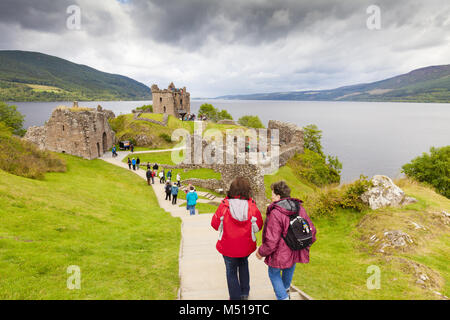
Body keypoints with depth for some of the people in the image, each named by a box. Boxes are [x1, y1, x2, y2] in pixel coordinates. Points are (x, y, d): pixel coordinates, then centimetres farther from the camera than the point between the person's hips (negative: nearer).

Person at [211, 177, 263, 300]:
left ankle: (235, 297, 28)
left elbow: (215, 224, -8)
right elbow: (258, 226, -7)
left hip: (228, 246, -2)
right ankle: (245, 293, 37)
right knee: (243, 265, 30)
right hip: (246, 246, 2)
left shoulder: (224, 206, -20)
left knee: (231, 271, 18)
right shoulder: (252, 207, -17)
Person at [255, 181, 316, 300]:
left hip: (280, 254, -7)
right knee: (289, 270, 31)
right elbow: (311, 230, 4)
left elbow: (271, 240, -26)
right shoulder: (299, 208, -4)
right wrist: (306, 246, 19)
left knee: (274, 274, 18)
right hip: (295, 252, 7)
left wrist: (261, 252, -9)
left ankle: (282, 297, 16)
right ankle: (285, 289, 55)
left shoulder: (275, 213, -27)